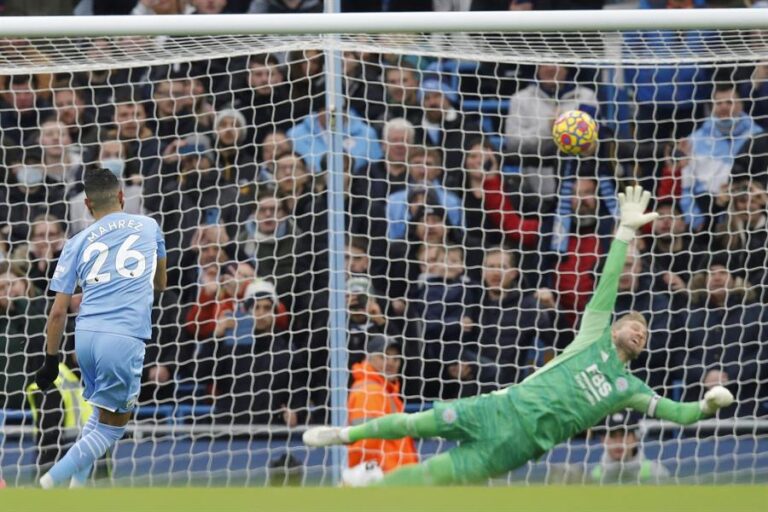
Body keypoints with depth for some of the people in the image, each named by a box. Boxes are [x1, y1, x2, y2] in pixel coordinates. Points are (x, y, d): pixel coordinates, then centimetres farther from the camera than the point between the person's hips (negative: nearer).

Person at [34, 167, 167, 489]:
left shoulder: (77, 243, 13)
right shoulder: (148, 227, 15)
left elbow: (58, 312, 9)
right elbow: (160, 284, 33)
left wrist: (51, 360, 18)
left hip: (85, 335, 3)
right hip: (124, 338, -3)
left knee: (101, 416, 25)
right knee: (111, 428, 6)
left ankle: (76, 484, 15)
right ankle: (51, 483, -8)